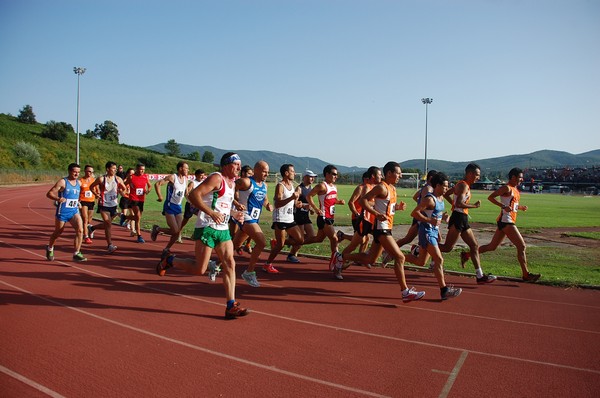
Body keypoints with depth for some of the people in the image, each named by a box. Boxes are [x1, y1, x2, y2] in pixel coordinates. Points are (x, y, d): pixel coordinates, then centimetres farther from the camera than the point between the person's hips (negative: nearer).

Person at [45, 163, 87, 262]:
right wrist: (58, 199, -32)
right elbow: (49, 194, -15)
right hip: (62, 212, -4)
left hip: (74, 211, 4)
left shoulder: (78, 183, 7)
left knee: (80, 230, -16)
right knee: (58, 232, 13)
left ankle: (76, 254, -10)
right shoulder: (62, 182, -11)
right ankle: (50, 248, 42)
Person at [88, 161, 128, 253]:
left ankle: (92, 228, 45)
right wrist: (96, 194, -8)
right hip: (104, 205, -5)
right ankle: (110, 245, -12)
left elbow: (125, 188, 13)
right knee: (108, 224, -15)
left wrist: (123, 192, -9)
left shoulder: (118, 179, 0)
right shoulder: (101, 179, -8)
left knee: (106, 224, 16)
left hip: (113, 205, 5)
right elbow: (91, 187, 6)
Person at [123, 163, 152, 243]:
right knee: (138, 216, -14)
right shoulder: (131, 177, -7)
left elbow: (150, 186, 15)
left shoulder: (146, 177, 4)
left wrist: (147, 191, -4)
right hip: (133, 199, -5)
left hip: (141, 199, 5)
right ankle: (139, 236, -8)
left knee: (138, 217, 15)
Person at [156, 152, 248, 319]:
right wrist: (211, 213, -28)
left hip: (223, 230, 8)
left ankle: (231, 306, 1)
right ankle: (168, 260, 21)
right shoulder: (216, 178, -11)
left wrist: (233, 213, 15)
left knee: (230, 264, -1)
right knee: (199, 269, -5)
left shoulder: (232, 183, 17)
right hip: (207, 229, -8)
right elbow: (193, 195, -21)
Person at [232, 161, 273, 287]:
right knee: (262, 242, -18)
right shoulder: (246, 182, -13)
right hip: (246, 218, -9)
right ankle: (249, 272, -5)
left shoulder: (264, 185, 12)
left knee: (235, 245, 17)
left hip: (255, 219, 9)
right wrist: (237, 204, -23)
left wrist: (267, 205, 6)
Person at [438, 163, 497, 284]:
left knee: (475, 246, 9)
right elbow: (459, 204, -24)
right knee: (447, 247, -11)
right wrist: (474, 205, -14)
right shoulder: (464, 185, -13)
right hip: (458, 218, -11)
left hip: (462, 219, 11)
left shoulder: (462, 184, 17)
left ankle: (480, 276, 12)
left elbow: (446, 194, 25)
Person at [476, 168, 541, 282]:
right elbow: (490, 197, -18)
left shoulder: (515, 189, 18)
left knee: (492, 246, 13)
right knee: (521, 245, -7)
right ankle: (526, 274, -2)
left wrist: (520, 207, 10)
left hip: (507, 222, 10)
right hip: (506, 221, -10)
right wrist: (503, 206, -26)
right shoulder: (507, 188, -11)